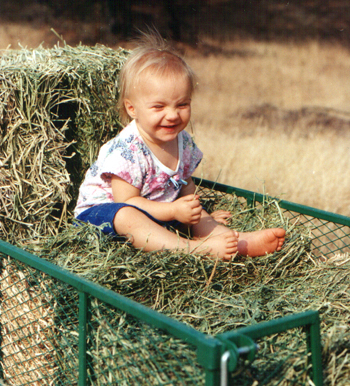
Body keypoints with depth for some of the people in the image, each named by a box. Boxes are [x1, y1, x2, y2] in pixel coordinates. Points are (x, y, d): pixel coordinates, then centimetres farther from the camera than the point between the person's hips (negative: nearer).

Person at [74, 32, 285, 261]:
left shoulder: (183, 142, -1)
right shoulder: (127, 150, -26)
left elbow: (186, 186, 14)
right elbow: (127, 201, -27)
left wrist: (202, 216, 0)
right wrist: (173, 211, -34)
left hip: (157, 210, 9)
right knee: (126, 216, -37)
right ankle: (194, 248, -47)